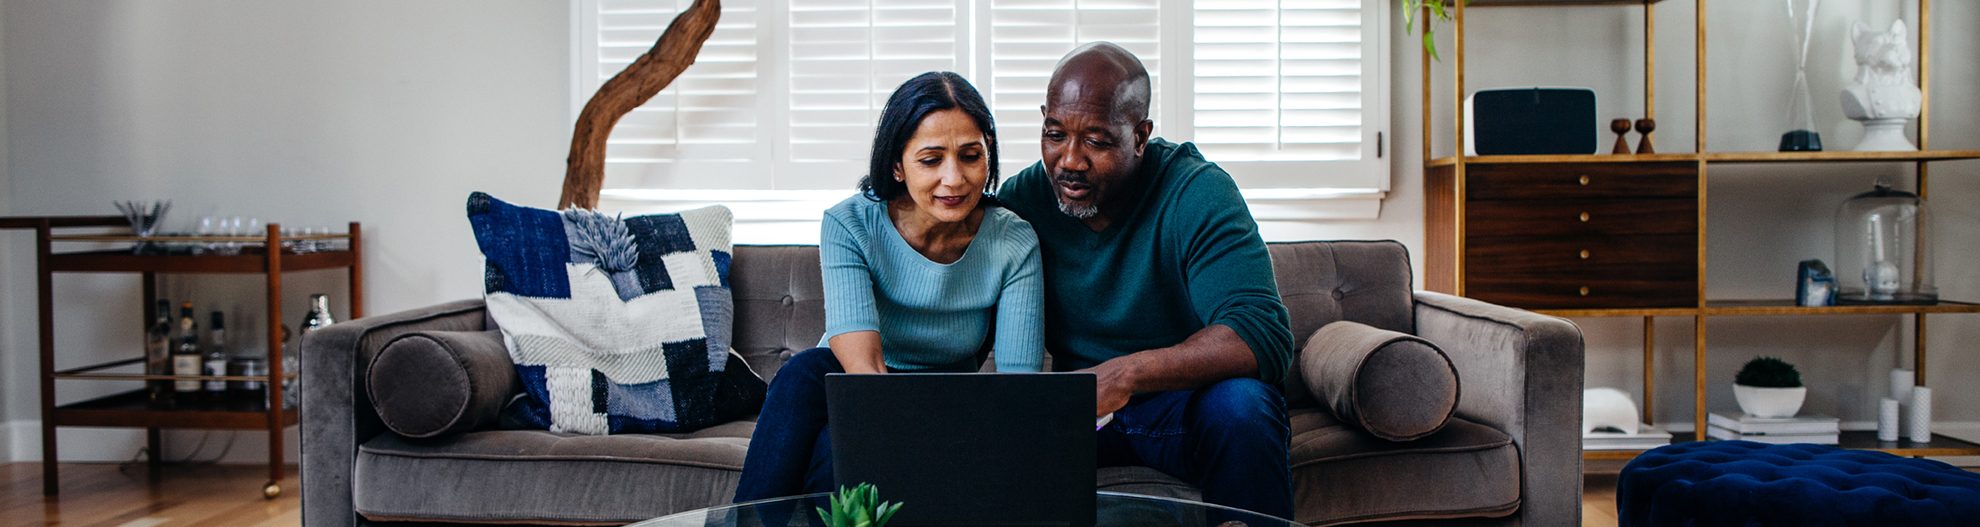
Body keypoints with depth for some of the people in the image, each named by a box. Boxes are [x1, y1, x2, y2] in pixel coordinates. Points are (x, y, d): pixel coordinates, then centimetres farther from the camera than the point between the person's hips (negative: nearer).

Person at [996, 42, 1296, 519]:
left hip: (1181, 403, -2)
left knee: (1242, 403, -33)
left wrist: (1127, 373, -42)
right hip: (1072, 408, 2)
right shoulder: (1021, 198, -4)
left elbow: (1264, 334, -29)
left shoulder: (1197, 193, -16)